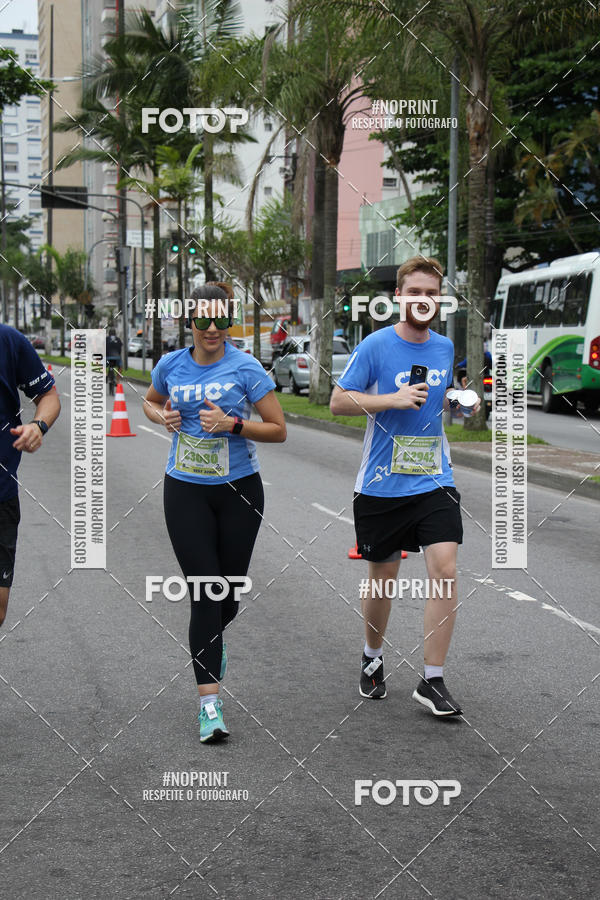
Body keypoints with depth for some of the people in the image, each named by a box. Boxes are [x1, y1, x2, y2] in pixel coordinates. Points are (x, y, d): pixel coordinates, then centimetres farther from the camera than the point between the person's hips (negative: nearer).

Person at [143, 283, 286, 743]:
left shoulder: (245, 368, -7)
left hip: (239, 489, 0)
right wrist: (163, 417, 1)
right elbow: (151, 401, 23)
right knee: (204, 592, -8)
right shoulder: (171, 365, 2)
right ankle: (210, 703, -7)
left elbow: (278, 429, -5)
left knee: (230, 591, 10)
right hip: (186, 490, 1)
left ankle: (210, 644, 46)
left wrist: (232, 424, -19)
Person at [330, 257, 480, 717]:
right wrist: (394, 399, -19)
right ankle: (373, 658, 36)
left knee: (445, 569, -11)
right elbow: (339, 401, -8)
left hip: (434, 481, 3)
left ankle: (433, 680, -4)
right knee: (383, 578, 10)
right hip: (382, 484, -3)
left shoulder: (445, 347, 7)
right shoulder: (376, 346, -8)